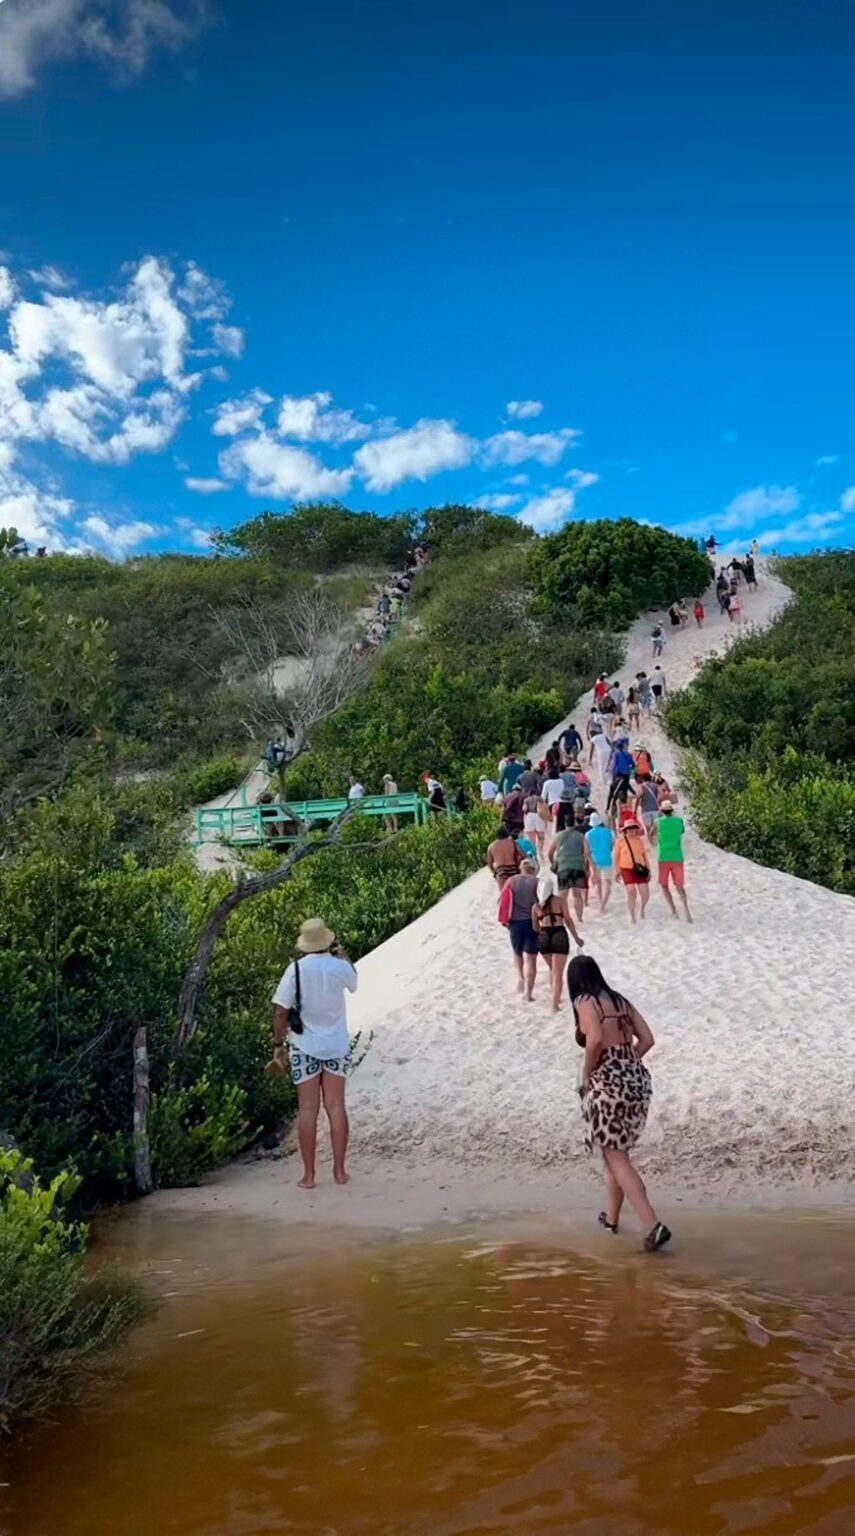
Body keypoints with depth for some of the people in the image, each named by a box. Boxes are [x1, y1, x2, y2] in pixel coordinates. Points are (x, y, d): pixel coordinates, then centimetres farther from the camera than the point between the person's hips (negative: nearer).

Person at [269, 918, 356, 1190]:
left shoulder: (296, 969, -11)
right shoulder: (340, 967, -8)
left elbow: (281, 1011, -10)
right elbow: (353, 983, 17)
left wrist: (279, 1044, 0)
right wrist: (340, 953, 22)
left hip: (305, 1046, -1)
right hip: (337, 1045, 1)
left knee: (307, 1109, 4)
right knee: (336, 1107, 8)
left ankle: (309, 1175, 6)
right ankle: (339, 1170, 12)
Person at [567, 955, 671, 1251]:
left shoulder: (584, 1002, -6)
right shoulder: (621, 1000, 14)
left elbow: (595, 1039, -23)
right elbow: (647, 1039, 9)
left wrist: (587, 1074, -9)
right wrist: (625, 1066, 12)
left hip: (608, 1084, -8)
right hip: (637, 1080, 8)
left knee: (617, 1159, -1)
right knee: (615, 1152, 23)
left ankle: (653, 1225, -9)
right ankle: (611, 1217, 34)